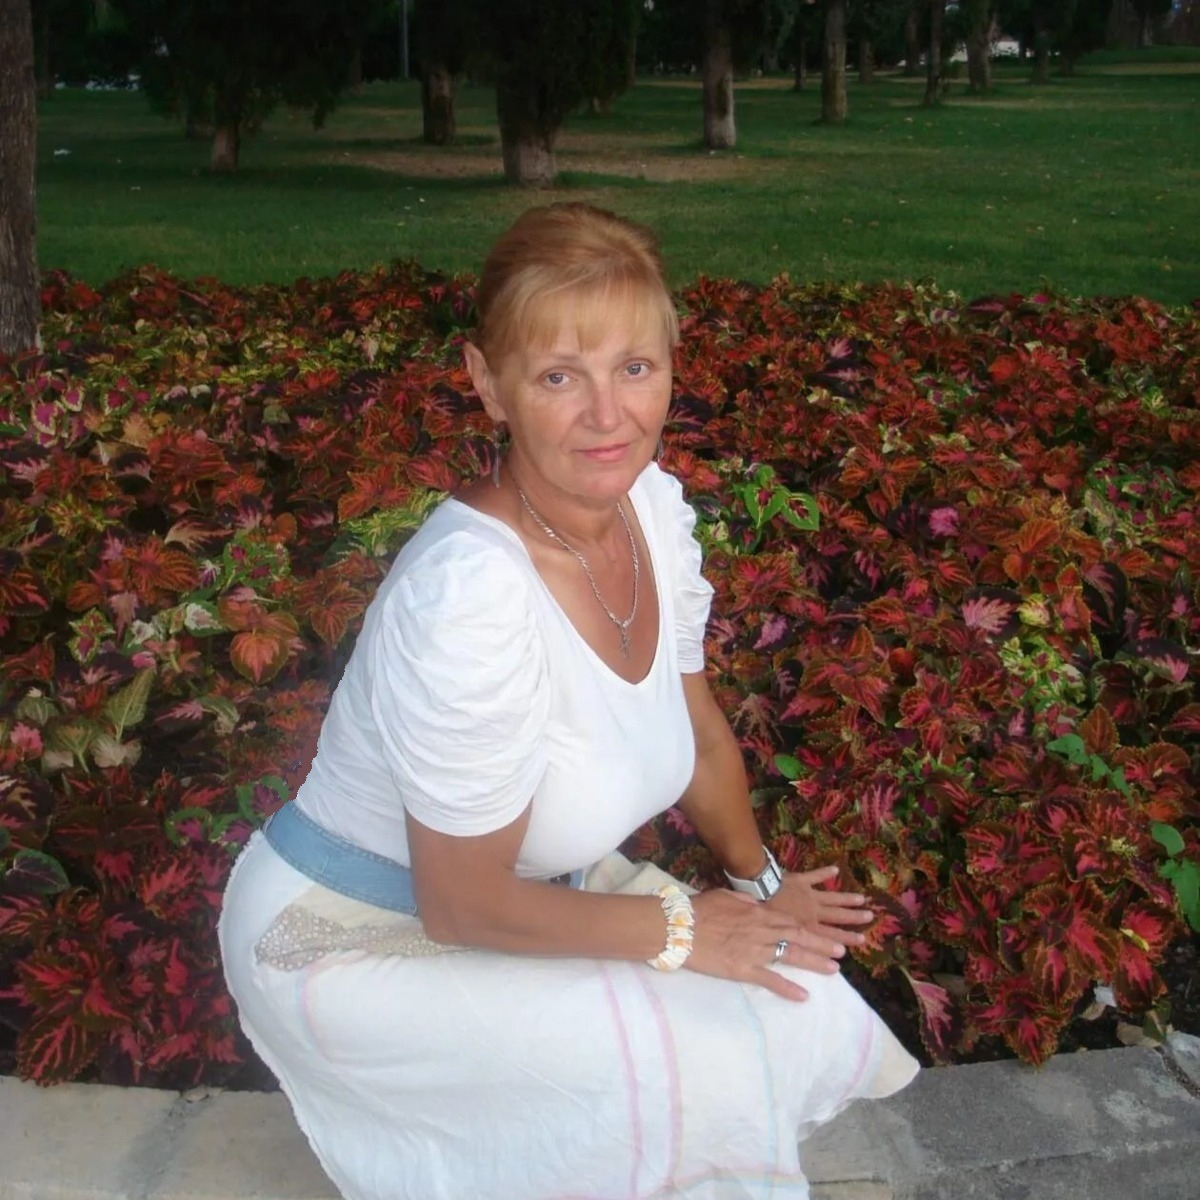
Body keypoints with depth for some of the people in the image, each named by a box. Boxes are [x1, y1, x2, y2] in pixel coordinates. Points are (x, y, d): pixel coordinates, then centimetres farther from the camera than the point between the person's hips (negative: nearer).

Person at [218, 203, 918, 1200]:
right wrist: (679, 928, -15)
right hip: (357, 940, -7)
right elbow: (463, 905, -24)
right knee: (691, 1075, -21)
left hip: (535, 886, 7)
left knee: (794, 1005, -7)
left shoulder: (652, 500, -10)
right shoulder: (469, 591, -34)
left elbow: (699, 729, 8)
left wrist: (758, 880, 11)